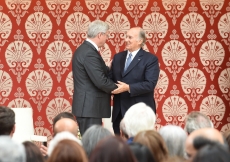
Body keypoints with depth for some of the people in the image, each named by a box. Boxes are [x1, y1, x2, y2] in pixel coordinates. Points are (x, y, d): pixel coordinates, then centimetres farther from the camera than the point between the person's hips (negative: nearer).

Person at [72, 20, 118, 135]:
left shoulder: (84, 49, 14)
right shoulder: (90, 53, -19)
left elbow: (101, 72, 16)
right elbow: (101, 81, -21)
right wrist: (117, 88, -6)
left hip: (87, 106, 11)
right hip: (89, 107, -11)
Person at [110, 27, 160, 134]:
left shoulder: (150, 59, -5)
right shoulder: (118, 57, 14)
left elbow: (150, 84, -15)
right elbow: (111, 78, 14)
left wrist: (128, 88, -22)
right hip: (119, 111, 6)